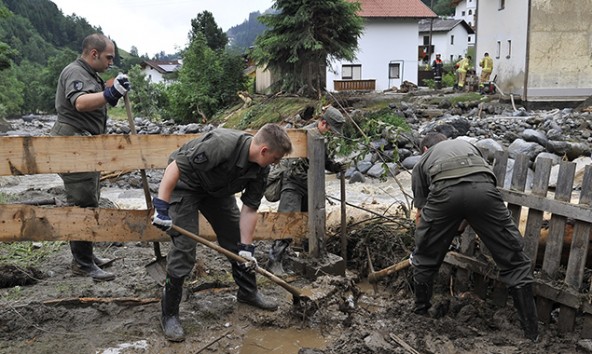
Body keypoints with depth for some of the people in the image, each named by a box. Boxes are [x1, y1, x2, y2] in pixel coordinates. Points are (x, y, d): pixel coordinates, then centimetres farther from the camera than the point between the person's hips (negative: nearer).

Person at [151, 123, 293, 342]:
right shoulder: (222, 144, -38)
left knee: (236, 238, 8)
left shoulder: (261, 169, -14)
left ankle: (248, 292, 29)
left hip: (217, 189, 7)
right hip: (185, 185, -7)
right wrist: (161, 208, -36)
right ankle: (169, 314, 2)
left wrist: (246, 248, -11)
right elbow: (175, 167, -34)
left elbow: (249, 208, -8)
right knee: (184, 248, -13)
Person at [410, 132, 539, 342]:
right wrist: (459, 227, 60)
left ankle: (421, 313, 37)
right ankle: (531, 331, 19)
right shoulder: (467, 145, 44)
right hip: (482, 187, 1)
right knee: (514, 262, 15)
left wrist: (424, 243, 53)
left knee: (424, 259, 23)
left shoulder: (422, 162, 36)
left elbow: (420, 213, 36)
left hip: (444, 191, -1)